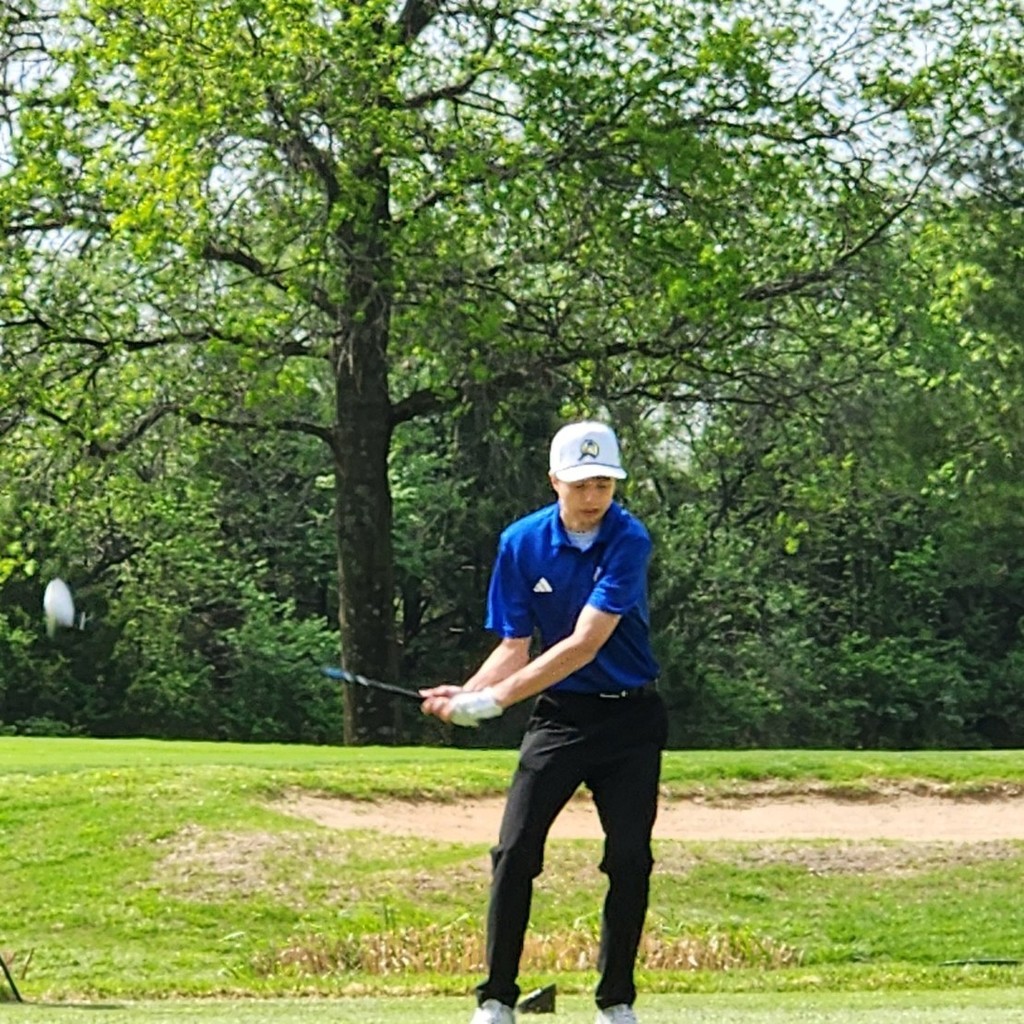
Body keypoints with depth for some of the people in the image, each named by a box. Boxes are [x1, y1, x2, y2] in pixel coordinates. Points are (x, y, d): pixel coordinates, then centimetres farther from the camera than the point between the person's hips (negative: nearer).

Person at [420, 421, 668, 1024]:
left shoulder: (629, 541, -16)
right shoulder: (522, 543, -5)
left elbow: (586, 644, -24)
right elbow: (515, 647, 0)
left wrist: (497, 697, -28)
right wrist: (465, 694, -19)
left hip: (630, 718, -2)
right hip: (559, 716, 2)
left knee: (630, 860, -3)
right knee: (515, 852, -7)